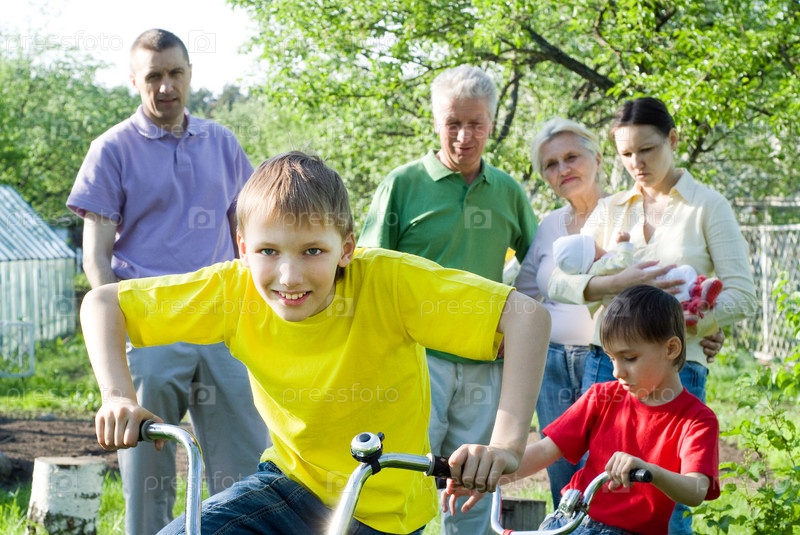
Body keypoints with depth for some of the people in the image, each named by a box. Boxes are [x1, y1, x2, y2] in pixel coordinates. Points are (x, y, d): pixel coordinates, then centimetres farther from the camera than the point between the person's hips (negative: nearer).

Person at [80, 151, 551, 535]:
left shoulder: (389, 281, -26)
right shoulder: (235, 290, -16)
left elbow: (527, 315, -31)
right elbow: (102, 302, -8)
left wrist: (508, 442, -40)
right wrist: (118, 396, -24)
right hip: (291, 482, 3)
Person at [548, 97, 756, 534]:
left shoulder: (707, 206, 4)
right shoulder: (610, 209, 13)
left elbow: (741, 296, -2)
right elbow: (557, 281, 3)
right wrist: (619, 283, -15)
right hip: (605, 362, 3)